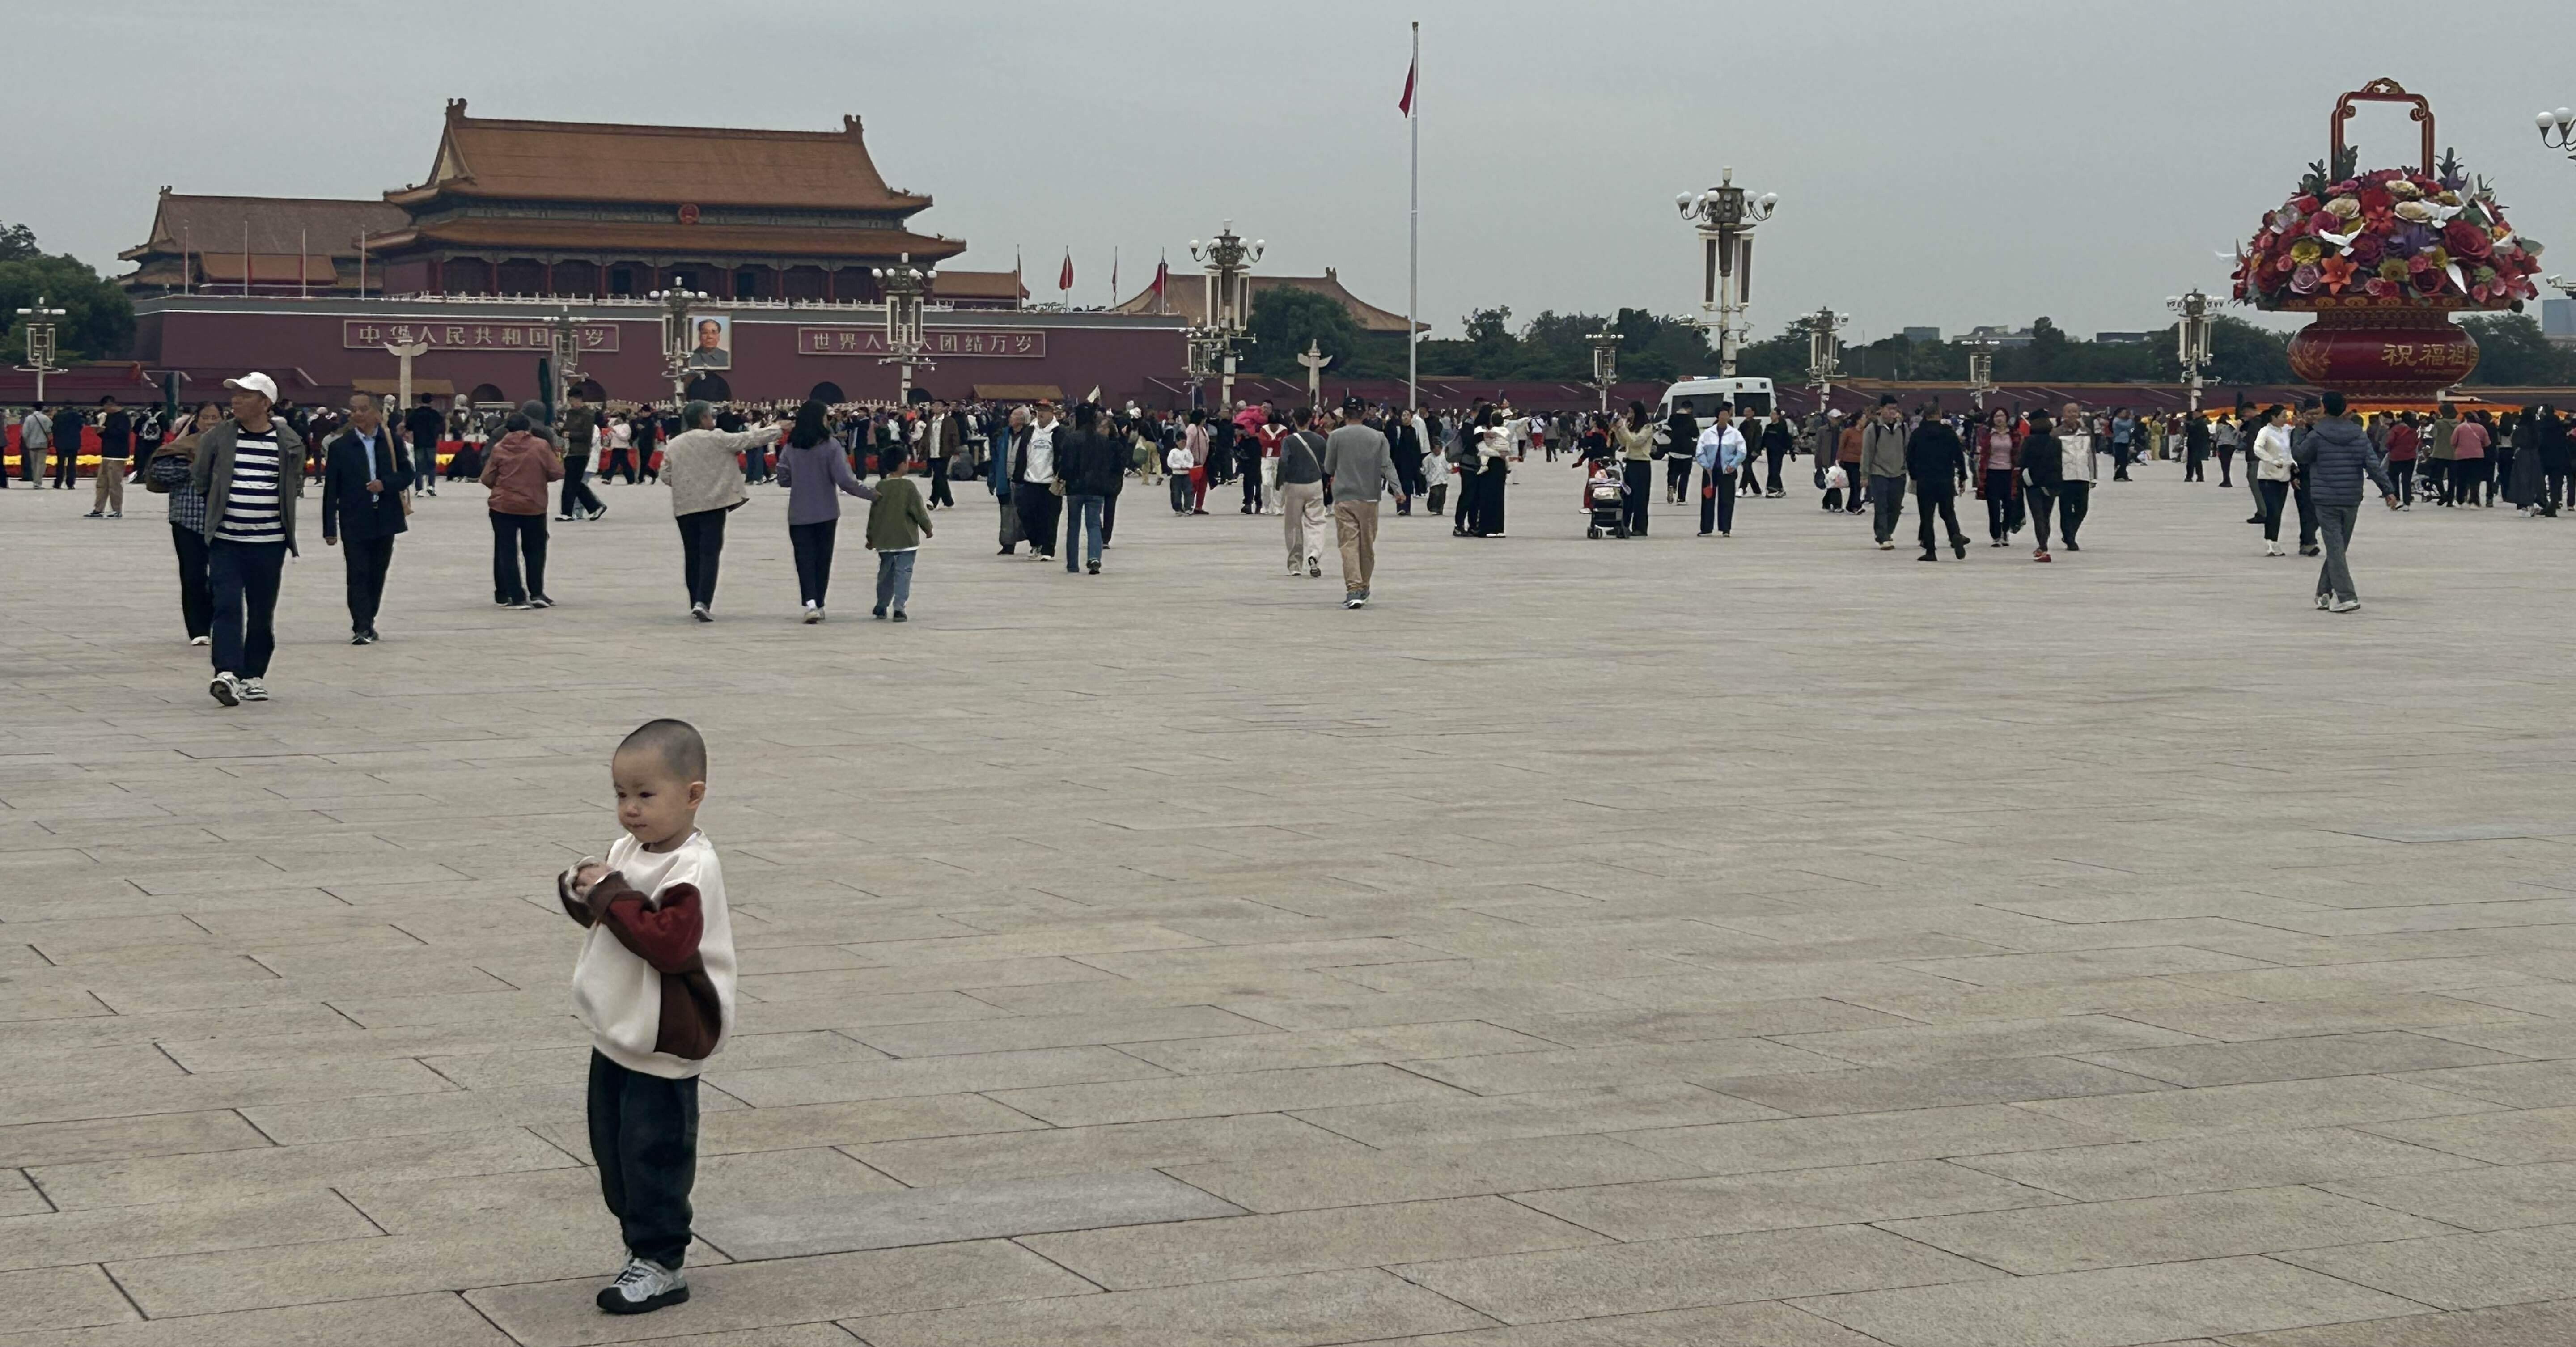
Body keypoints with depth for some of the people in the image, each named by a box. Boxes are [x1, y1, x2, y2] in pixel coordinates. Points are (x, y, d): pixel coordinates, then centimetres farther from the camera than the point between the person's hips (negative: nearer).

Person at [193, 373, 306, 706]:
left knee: (262, 614, 8)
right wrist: (225, 504, 13)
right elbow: (199, 481, 13)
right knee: (227, 606, -13)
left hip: (269, 543, 1)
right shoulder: (216, 438, 1)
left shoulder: (289, 442, 0)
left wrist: (272, 507, 7)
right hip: (225, 541, 0)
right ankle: (227, 674, -20)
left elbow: (295, 486, 13)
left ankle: (253, 676, 20)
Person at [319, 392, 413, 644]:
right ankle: (361, 627, -6)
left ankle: (367, 623, 23)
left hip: (385, 519, 2)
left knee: (377, 575, 10)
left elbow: (407, 473, 6)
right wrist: (330, 528, -5)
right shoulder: (340, 447, 0)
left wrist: (385, 484, -15)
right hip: (355, 522, -2)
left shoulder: (391, 441, 5)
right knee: (358, 576, -6)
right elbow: (331, 490, -1)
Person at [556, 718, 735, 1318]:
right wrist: (581, 890, -7)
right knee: (612, 1150, 16)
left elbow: (668, 943, -32)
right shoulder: (629, 850, 5)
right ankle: (642, 1243, 30)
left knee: (653, 1152, -1)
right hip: (616, 1034, 9)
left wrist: (611, 895, -25)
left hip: (661, 1048, -9)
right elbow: (596, 907, 17)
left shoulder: (691, 870, -22)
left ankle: (660, 1264, 10)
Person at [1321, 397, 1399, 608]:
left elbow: (1328, 469, 5)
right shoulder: (1378, 437, 3)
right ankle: (1364, 589, 25)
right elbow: (1387, 466, -6)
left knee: (1349, 545, -5)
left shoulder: (1335, 436, -2)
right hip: (1369, 498, 2)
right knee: (1367, 546, 13)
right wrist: (1397, 489, -10)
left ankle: (1354, 590, -18)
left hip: (1343, 498, -2)